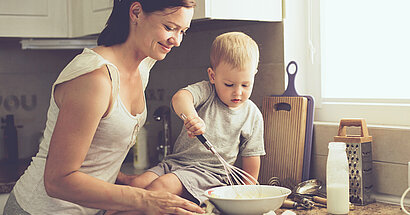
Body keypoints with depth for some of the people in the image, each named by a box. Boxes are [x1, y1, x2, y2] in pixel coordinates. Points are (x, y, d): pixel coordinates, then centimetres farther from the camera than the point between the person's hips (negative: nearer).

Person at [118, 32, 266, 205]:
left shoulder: (253, 115, 2)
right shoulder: (205, 91, -4)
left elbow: (251, 156, 9)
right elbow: (180, 97, -27)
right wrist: (191, 116, -49)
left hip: (209, 172, -2)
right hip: (175, 161, 2)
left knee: (162, 185, -27)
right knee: (138, 183, -22)